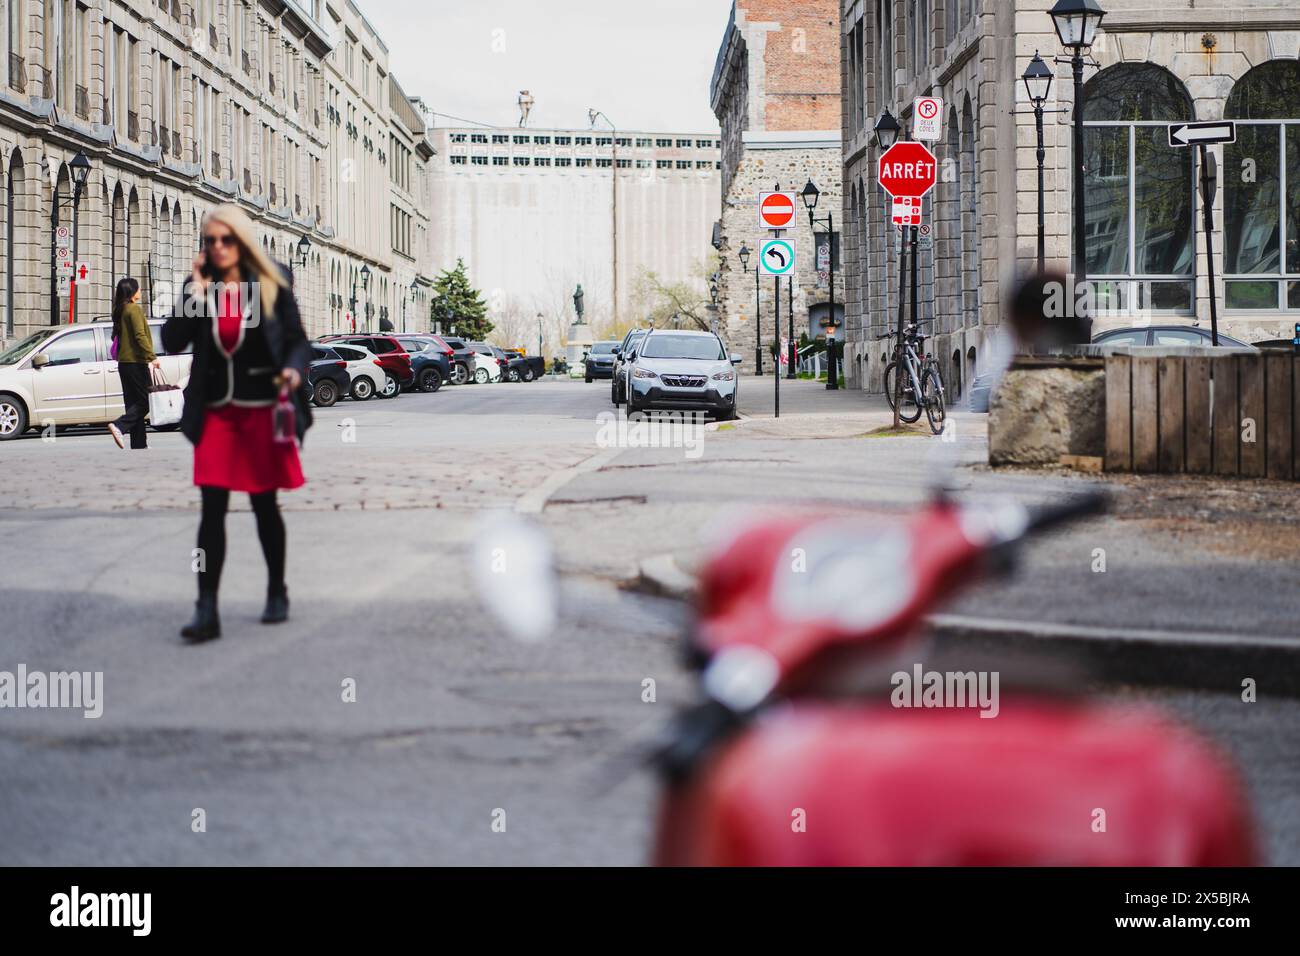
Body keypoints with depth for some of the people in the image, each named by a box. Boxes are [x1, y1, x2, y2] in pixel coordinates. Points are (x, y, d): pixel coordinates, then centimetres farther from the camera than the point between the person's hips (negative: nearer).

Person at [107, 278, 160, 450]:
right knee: (145, 401, -8)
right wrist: (152, 357, -19)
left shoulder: (120, 311, 15)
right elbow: (140, 336, -19)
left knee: (133, 402, 9)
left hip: (124, 363, 9)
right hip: (136, 362, -9)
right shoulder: (134, 309, -10)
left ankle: (139, 444, 9)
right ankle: (119, 426, -24)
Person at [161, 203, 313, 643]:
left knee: (265, 506, 8)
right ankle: (206, 611, -7)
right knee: (212, 508, -5)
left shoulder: (271, 285, -2)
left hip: (262, 410, -2)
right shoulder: (200, 288, 4)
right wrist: (196, 290, -13)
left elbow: (298, 340, 1)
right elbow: (171, 341, -6)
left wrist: (294, 370, -20)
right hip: (216, 412, 2)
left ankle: (277, 593, 28)